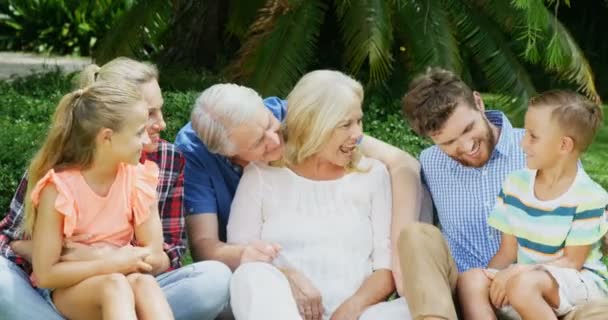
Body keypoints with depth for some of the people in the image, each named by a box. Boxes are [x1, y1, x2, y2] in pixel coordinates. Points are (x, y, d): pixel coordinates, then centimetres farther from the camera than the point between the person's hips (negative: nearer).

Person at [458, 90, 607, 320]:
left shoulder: (588, 197, -13)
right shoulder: (516, 184, 5)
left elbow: (572, 261, -12)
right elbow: (507, 252, 6)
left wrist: (520, 271, -22)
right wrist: (492, 276, -13)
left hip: (580, 282, -6)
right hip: (526, 277, 6)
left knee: (523, 284, -37)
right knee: (471, 280, -21)